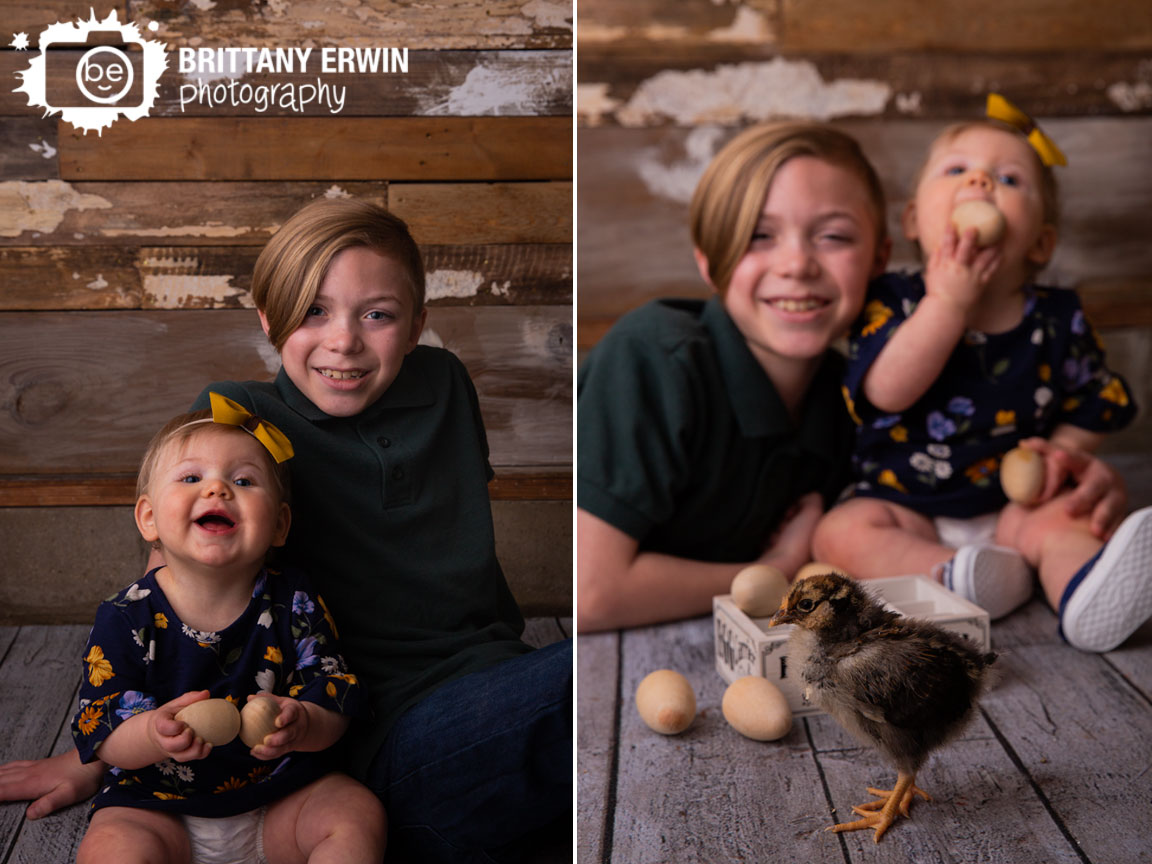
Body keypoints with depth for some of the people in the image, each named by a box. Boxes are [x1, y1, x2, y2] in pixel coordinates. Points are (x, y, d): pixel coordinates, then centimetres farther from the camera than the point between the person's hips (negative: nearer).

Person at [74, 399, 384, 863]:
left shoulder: (295, 604, -6)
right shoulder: (127, 619, -10)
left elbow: (336, 698, -8)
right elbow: (101, 734, -12)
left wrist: (300, 725, -32)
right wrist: (154, 735, -35)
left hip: (280, 796, 1)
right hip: (158, 806, -1)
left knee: (359, 814, -19)